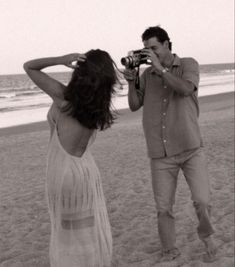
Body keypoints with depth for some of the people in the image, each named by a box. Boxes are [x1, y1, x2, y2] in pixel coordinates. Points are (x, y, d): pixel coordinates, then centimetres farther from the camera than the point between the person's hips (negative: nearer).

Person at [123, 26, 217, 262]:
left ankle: (206, 236, 23)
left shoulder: (189, 64, 0)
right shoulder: (146, 75, 8)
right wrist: (131, 82, -8)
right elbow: (134, 106, 7)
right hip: (160, 153, 2)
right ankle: (169, 251, 24)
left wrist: (160, 67, -18)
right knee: (163, 208, 2)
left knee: (202, 202, -8)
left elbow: (185, 89, -18)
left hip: (190, 148, -2)